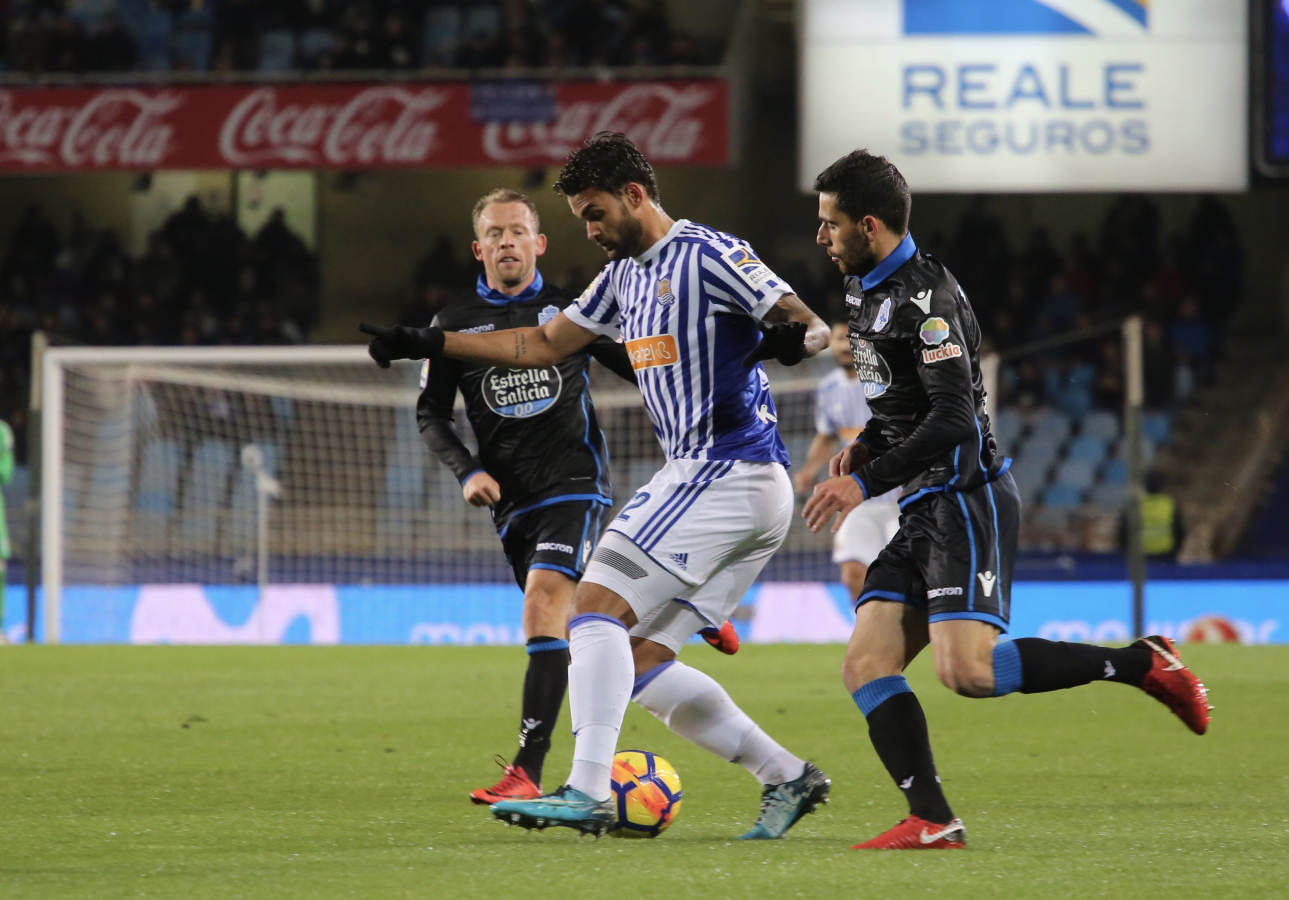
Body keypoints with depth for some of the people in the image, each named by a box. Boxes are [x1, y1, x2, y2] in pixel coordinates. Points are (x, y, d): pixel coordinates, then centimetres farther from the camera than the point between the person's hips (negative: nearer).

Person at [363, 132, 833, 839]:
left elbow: (812, 327, -13)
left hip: (728, 473, -9)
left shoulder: (708, 256, -8)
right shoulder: (626, 274, 19)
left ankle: (587, 793, -27)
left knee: (596, 605, -18)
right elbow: (544, 343, 29)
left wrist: (792, 337, -37)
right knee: (642, 661, 5)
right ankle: (787, 779, 7)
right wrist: (428, 344, 26)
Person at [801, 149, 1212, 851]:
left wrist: (866, 483, -20)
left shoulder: (925, 299, -16)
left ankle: (1140, 663, -8)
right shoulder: (867, 290, 16)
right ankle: (932, 821, -9)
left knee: (968, 672, -22)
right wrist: (865, 448, 11)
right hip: (922, 510, 10)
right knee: (866, 665, -4)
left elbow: (953, 419, -23)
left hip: (966, 500, -10)